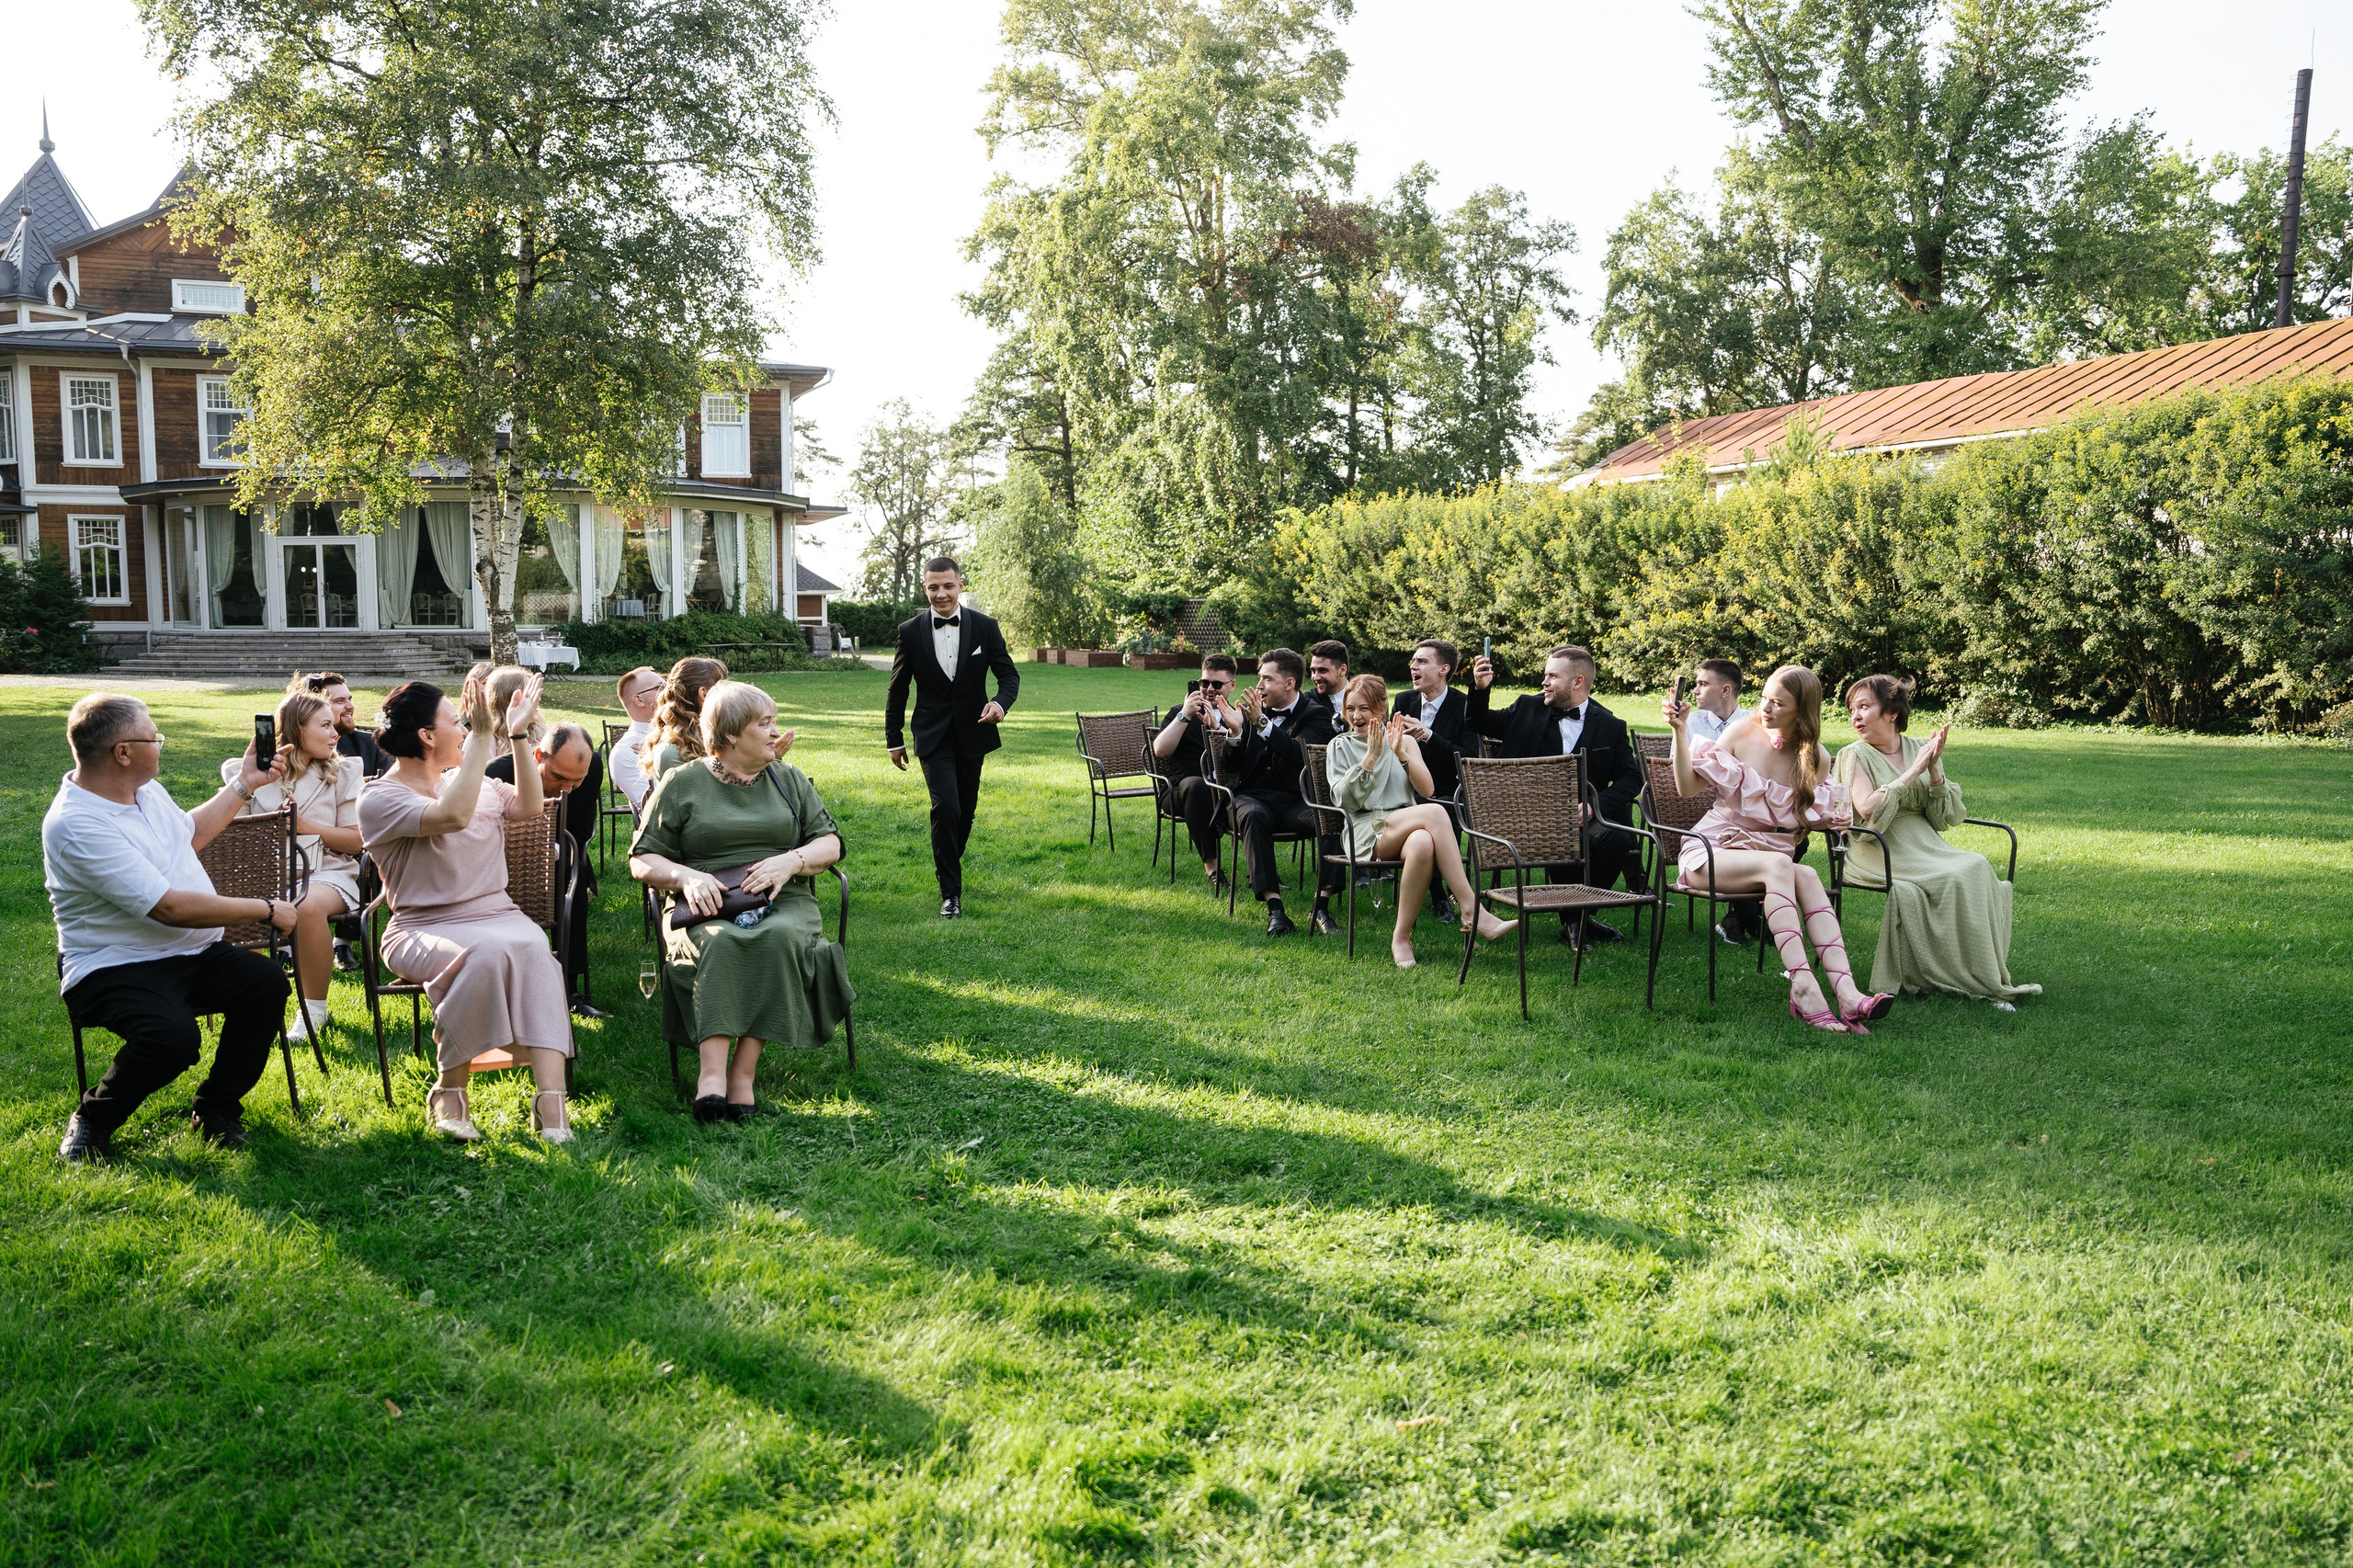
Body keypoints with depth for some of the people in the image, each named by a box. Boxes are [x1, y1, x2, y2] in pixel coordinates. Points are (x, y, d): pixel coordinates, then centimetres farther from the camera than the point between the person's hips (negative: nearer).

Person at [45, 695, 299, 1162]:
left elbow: (189, 834, 32)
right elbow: (169, 908, -25)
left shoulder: (146, 789, 8)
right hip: (114, 967, -8)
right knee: (173, 1036, -34)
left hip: (195, 954, 8)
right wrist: (267, 910, -18)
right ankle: (92, 1120, -2)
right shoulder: (76, 825, -22)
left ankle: (216, 1110, 1)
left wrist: (244, 784, 29)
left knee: (267, 983, -19)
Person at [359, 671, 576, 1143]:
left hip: (497, 913, 5)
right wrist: (482, 736, -22)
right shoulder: (380, 800, -5)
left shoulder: (475, 780, 18)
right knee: (485, 953, -38)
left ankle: (550, 1098, -42)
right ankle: (449, 1092, -19)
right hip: (424, 927, -4)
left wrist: (518, 734, 3)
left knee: (533, 949, -31)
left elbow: (527, 807, 6)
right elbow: (453, 815, -22)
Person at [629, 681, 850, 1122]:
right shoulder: (682, 784, 11)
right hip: (708, 905, -1)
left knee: (778, 940, -34)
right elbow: (641, 860, 9)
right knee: (719, 944, -37)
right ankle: (712, 1072, -46)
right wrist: (686, 876, -11)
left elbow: (830, 844, 14)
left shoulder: (790, 779, 18)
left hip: (783, 901, 1)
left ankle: (743, 1072, -35)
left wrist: (790, 861, -8)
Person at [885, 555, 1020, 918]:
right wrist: (894, 739, 7)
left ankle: (947, 865, 38)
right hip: (933, 737, -2)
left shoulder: (985, 627, -3)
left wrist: (1001, 702, -21)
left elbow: (1009, 674, 1)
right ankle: (950, 892, -8)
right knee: (946, 808, -15)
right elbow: (898, 689, 4)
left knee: (966, 810, 12)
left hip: (972, 734, 2)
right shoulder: (910, 632, -4)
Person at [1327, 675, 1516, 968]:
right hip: (1365, 833, -2)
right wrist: (1370, 758, -9)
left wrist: (1400, 753, -5)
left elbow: (1426, 790, 5)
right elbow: (1344, 800, -1)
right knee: (1435, 813, -34)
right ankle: (1470, 908, -39)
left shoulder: (1405, 741, 20)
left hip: (1406, 828, 2)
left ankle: (1401, 937, -37)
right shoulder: (1340, 747, 15)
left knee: (1423, 843, -41)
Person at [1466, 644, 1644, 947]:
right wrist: (1480, 689, -1)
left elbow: (1631, 778, 2)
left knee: (1619, 838, -30)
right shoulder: (1528, 710, 11)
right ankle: (1572, 921, -13)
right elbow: (1479, 724, 20)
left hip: (1583, 816, 1)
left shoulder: (1611, 727, 7)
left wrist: (1594, 806, -14)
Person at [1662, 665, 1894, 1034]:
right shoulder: (1742, 732, -2)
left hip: (1773, 854, 3)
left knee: (1807, 876, -31)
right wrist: (1681, 730, -13)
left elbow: (1810, 817, 16)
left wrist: (1827, 821, -6)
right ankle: (1803, 986, -48)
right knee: (1779, 865, -35)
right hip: (1713, 851, -3)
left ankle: (1846, 991, -46)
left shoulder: (1817, 759, 5)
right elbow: (1689, 786, -3)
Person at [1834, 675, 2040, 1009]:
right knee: (1951, 879, -28)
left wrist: (1934, 771, -8)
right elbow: (1868, 809, -17)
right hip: (1880, 851, -5)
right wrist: (1913, 771, -12)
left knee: (1978, 867, -23)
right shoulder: (1854, 756, 2)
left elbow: (1945, 818, 7)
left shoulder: (1921, 750, 13)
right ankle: (1975, 984, -19)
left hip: (1925, 845, 5)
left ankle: (1988, 978, -19)